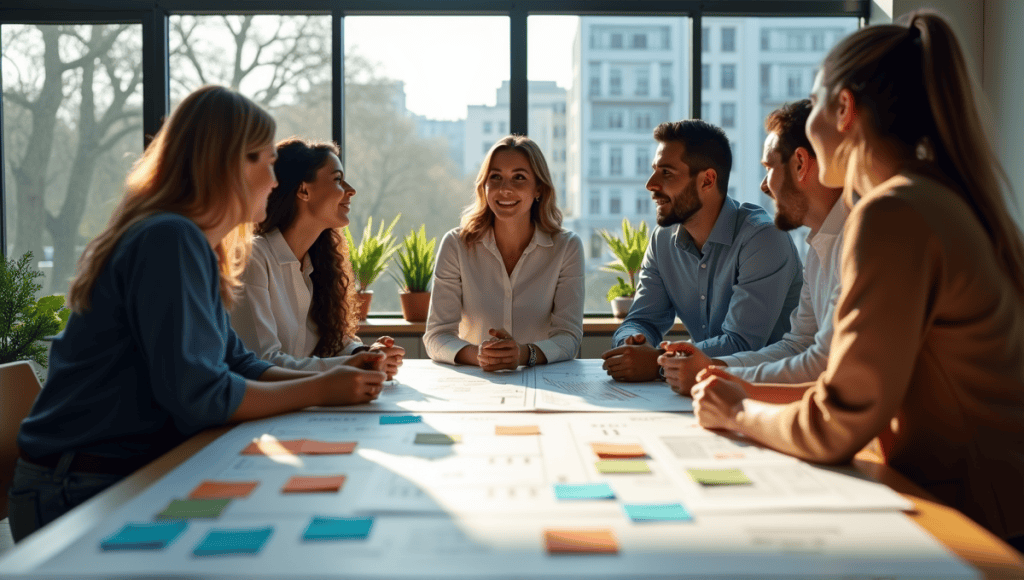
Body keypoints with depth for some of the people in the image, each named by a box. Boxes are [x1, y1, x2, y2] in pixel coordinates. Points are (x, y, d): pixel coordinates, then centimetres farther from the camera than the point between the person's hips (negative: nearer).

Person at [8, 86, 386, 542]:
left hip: (137, 476, 9)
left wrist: (343, 377, -1)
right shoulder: (170, 240, -20)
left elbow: (237, 365, 11)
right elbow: (199, 396, -25)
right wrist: (319, 390, -14)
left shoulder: (193, 246, 12)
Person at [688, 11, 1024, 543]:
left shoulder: (892, 215, -19)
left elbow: (836, 427, -17)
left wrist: (738, 413, 0)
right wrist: (756, 395, 13)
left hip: (969, 520, -8)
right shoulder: (950, 199, 12)